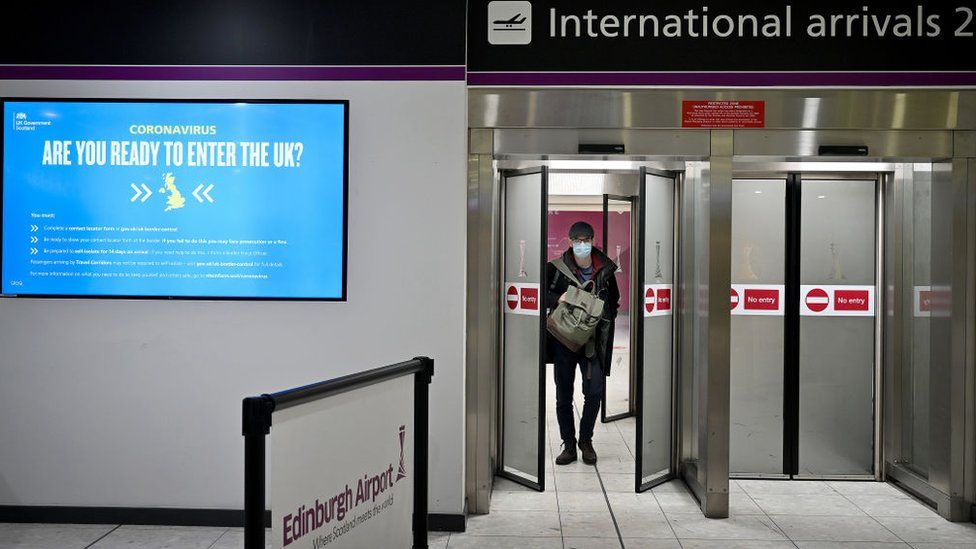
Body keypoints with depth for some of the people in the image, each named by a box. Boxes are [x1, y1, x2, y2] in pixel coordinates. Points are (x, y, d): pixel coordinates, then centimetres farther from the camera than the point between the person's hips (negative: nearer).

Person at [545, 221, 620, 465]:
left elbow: (614, 301, 16)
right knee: (563, 395, 5)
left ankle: (586, 440, 16)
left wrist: (604, 322, 2)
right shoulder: (556, 268, -6)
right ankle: (569, 444, 18)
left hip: (593, 341, 1)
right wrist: (557, 298, -16)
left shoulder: (605, 270, 2)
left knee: (594, 392, -5)